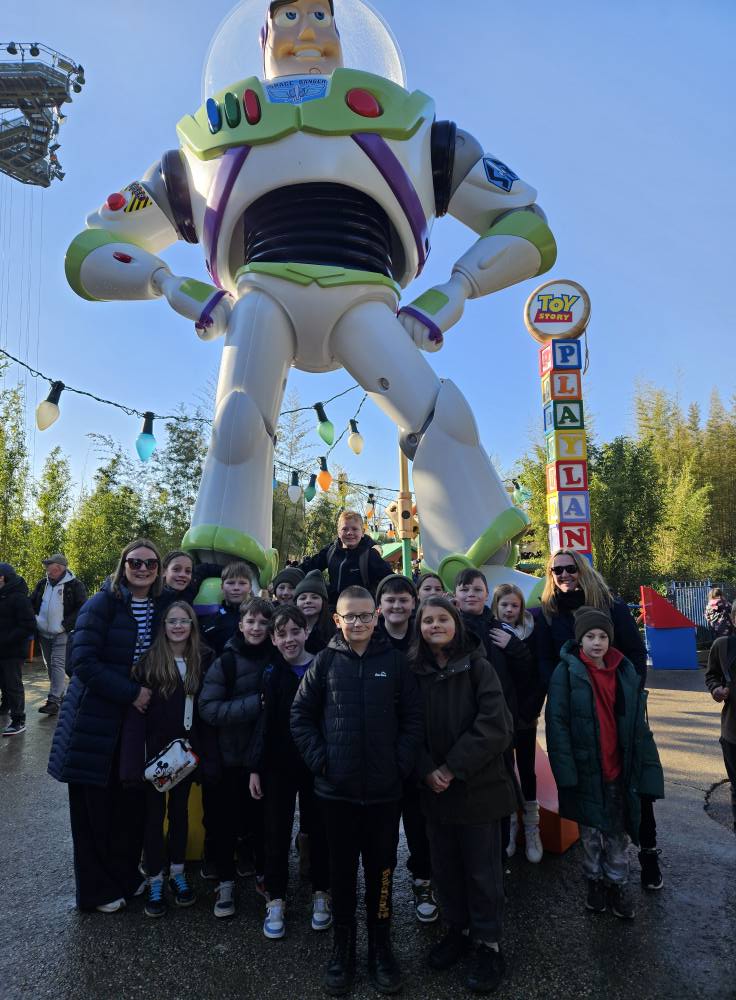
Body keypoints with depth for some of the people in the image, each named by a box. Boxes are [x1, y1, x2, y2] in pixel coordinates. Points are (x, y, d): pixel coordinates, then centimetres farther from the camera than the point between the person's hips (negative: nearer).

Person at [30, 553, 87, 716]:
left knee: (58, 665, -12)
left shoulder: (75, 585, -8)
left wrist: (66, 624, -16)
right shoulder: (42, 583, 9)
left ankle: (54, 701, -12)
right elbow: (31, 603, 18)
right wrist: (34, 620, 3)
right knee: (49, 666, 13)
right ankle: (60, 695, 26)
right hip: (44, 633, 6)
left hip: (61, 634, -6)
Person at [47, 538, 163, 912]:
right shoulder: (103, 603, -13)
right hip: (95, 720, -5)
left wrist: (148, 693, -2)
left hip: (135, 720, 5)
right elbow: (83, 662, -18)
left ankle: (125, 875, 33)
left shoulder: (158, 608, 4)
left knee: (131, 801, 11)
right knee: (94, 807, 7)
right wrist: (131, 692, -20)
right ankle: (97, 889, 26)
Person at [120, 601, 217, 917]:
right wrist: (134, 759, -17)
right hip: (155, 748, -2)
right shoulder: (149, 660, -12)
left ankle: (177, 872, 34)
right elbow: (134, 710, -13)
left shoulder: (204, 659, -5)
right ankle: (155, 880, 26)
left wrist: (206, 753, -6)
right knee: (154, 813, 9)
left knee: (180, 810, 17)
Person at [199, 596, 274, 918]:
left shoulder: (276, 659, -3)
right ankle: (225, 883, 31)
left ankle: (263, 875, 36)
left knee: (262, 819, 14)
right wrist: (256, 703, -25)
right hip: (230, 757, -2)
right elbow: (208, 708, -19)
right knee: (225, 822, 10)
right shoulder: (225, 662, -11)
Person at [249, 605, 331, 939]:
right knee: (277, 831, 10)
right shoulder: (270, 672, -4)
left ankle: (321, 893, 32)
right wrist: (256, 767, -4)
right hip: (278, 765, 1)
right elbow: (260, 722, -4)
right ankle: (275, 899, 27)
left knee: (318, 828, 13)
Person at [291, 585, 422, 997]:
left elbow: (413, 717, -1)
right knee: (342, 870, 14)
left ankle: (381, 948, 32)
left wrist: (402, 764, -7)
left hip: (384, 787, 0)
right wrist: (318, 759, -6)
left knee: (381, 869, 13)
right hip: (337, 787, 0)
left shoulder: (395, 660, -4)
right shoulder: (325, 661, -3)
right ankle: (343, 949, 32)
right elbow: (301, 714, 1)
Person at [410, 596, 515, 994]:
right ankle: (458, 929, 37)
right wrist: (427, 771, -11)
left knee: (482, 869, 8)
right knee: (445, 866, 16)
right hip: (434, 787, 3)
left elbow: (495, 725, -17)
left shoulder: (477, 666, -10)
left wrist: (454, 767, -18)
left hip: (478, 785, -3)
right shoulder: (414, 671, -1)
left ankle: (488, 944, 26)